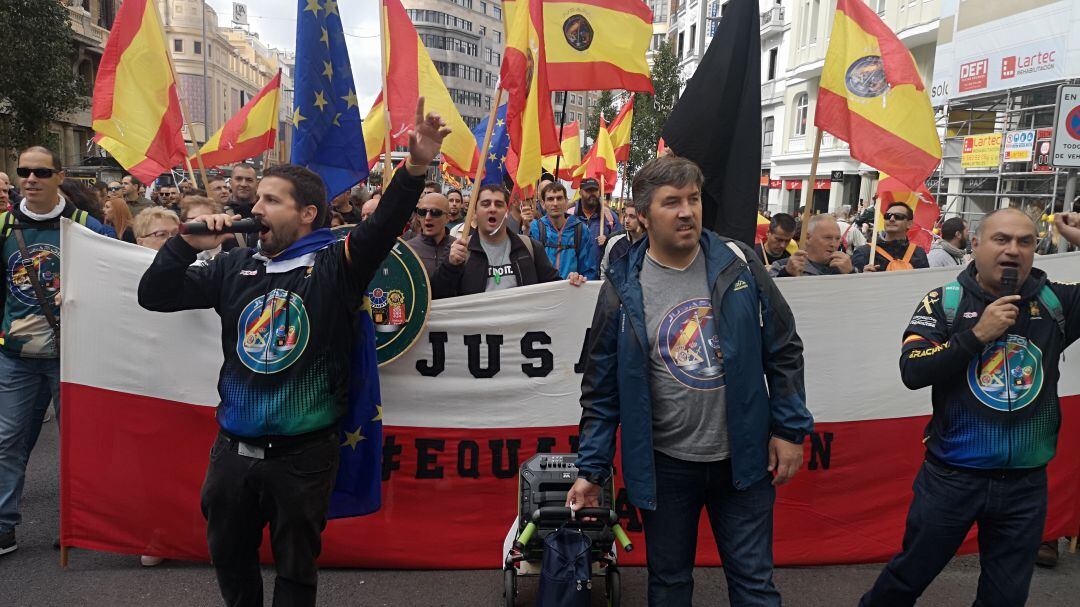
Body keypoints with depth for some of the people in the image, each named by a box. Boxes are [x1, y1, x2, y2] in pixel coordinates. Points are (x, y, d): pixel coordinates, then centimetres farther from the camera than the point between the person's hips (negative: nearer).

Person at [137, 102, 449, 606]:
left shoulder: (335, 266, -7)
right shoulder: (235, 267, 5)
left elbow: (385, 223, -23)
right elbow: (154, 296, 7)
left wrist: (415, 168, -38)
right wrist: (187, 244, -9)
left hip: (305, 454, -4)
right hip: (234, 448, 5)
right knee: (229, 556, 23)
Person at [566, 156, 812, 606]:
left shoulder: (738, 265, -5)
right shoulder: (623, 289, -9)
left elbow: (784, 350, 2)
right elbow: (602, 390, -4)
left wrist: (790, 429, -1)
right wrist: (592, 470, -5)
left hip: (743, 457, 1)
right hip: (666, 464, 0)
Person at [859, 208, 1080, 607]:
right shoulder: (945, 302, -7)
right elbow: (912, 371, -15)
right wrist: (977, 334, -22)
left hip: (1026, 483, 2)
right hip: (952, 476, -2)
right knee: (910, 575, 13)